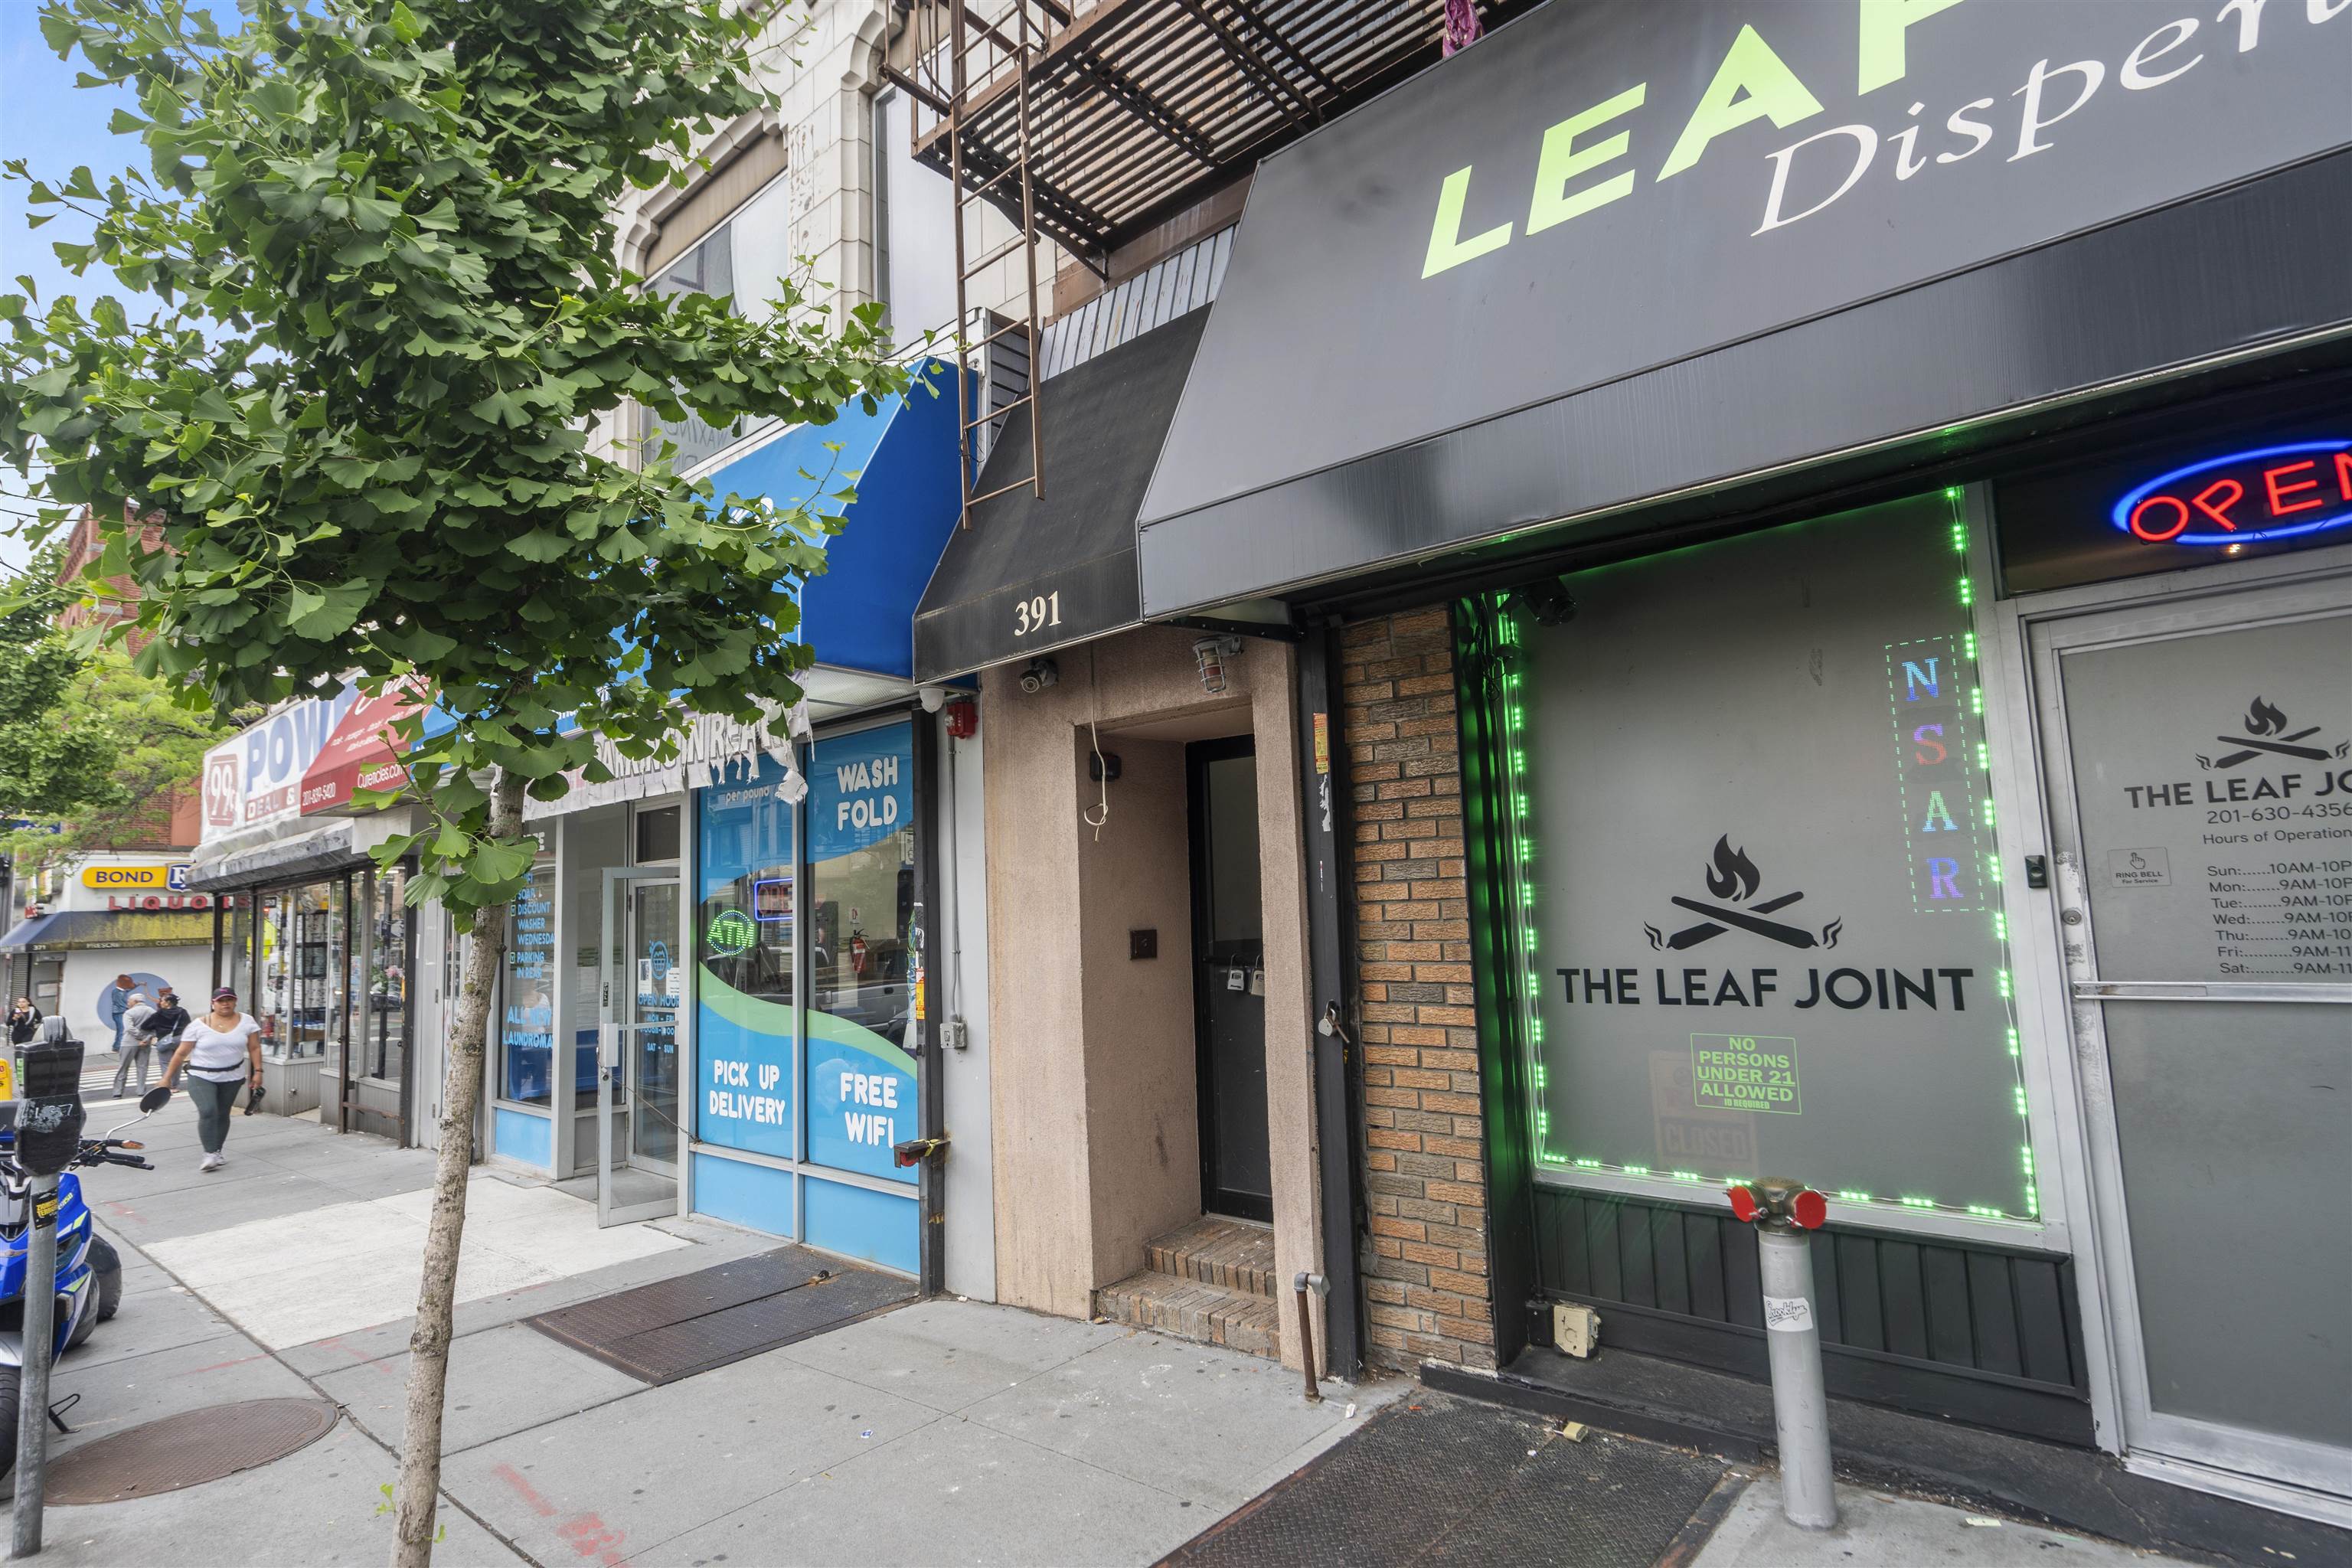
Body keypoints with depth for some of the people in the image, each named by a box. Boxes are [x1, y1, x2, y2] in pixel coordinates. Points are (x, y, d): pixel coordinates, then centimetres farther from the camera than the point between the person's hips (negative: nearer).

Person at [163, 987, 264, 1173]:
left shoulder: (246, 1021, -2)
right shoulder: (199, 1025, -7)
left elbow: (254, 1048, 1)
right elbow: (181, 1053, -1)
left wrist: (257, 1071, -5)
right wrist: (167, 1077, 0)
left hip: (232, 1077, 2)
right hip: (201, 1077, -2)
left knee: (222, 1114, 10)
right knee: (208, 1112, -18)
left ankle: (217, 1151, 25)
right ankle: (210, 1154, -12)